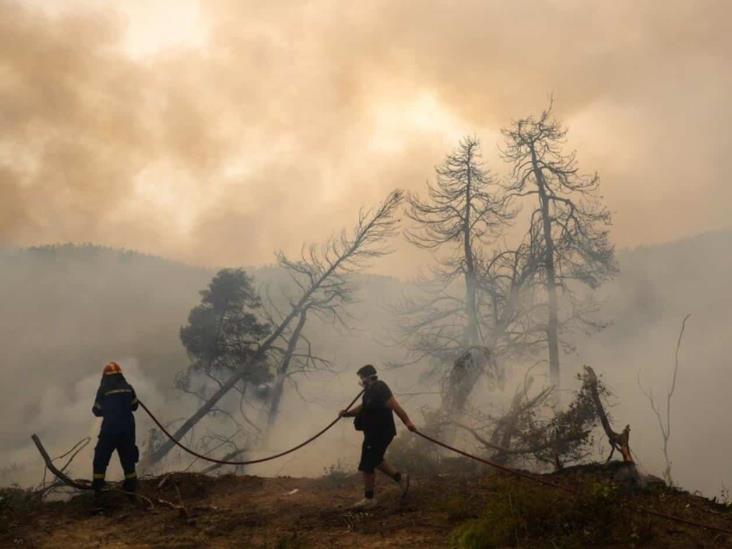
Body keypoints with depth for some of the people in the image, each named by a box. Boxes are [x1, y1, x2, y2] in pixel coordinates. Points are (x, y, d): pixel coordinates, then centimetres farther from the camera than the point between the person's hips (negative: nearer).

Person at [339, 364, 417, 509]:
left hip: (379, 433, -10)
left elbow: (394, 405, -27)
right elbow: (362, 408, 17)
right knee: (375, 461, 23)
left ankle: (369, 499, 7)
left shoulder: (380, 389, -18)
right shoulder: (371, 391, 14)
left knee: (367, 465, -3)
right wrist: (346, 413, 0)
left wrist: (407, 421, -36)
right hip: (375, 432, 10)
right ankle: (400, 477, 31)